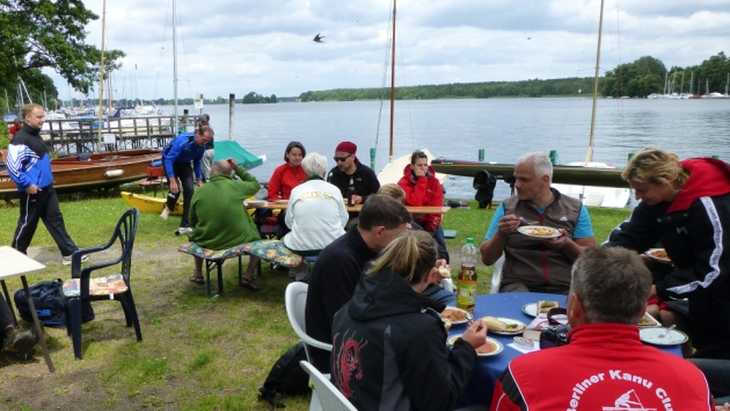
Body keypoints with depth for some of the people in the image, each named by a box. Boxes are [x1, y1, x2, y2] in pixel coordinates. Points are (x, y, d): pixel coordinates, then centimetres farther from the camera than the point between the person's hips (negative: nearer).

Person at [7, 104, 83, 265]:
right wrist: (27, 185, -20)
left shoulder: (35, 135, 11)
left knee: (56, 220, 9)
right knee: (27, 224, 5)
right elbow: (12, 167, -23)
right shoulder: (20, 139, -18)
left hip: (47, 188, 9)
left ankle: (70, 253, 12)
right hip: (33, 191, -9)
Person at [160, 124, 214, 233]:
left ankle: (185, 225, -4)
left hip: (184, 164, 5)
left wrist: (199, 180, 3)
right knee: (176, 189, -21)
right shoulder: (182, 141, -35)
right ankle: (168, 207, 17)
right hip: (170, 161, -5)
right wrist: (172, 181, -38)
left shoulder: (201, 146, -16)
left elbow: (196, 163, 3)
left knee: (189, 190, -11)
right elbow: (168, 160, -34)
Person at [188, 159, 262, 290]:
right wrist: (237, 168, 14)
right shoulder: (236, 185, -8)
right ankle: (248, 277, 18)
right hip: (237, 240, -2)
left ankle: (198, 274, 40)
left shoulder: (199, 191, -4)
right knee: (257, 238, 27)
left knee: (194, 236, 35)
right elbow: (255, 184, 14)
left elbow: (193, 221, 6)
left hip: (207, 241, 2)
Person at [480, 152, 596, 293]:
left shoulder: (575, 209, 8)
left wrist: (567, 244, -14)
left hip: (564, 288, 1)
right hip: (519, 285, -1)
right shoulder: (507, 207, 7)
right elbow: (487, 259, 7)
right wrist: (501, 234, -12)